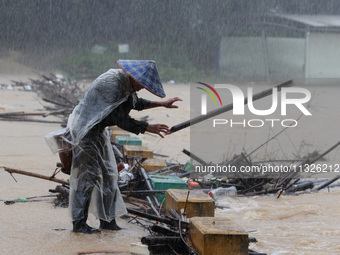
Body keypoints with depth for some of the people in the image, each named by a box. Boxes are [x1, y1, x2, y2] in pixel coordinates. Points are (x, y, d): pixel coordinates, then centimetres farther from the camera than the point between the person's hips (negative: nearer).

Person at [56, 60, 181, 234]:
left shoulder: (125, 84, 4)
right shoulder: (111, 84, -26)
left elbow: (136, 103, 24)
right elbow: (121, 120, -27)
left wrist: (162, 104, 23)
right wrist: (149, 128, -22)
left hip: (98, 131, 10)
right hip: (86, 131, -10)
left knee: (108, 174, 9)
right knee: (88, 175, -8)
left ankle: (107, 220, 16)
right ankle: (79, 223, 0)